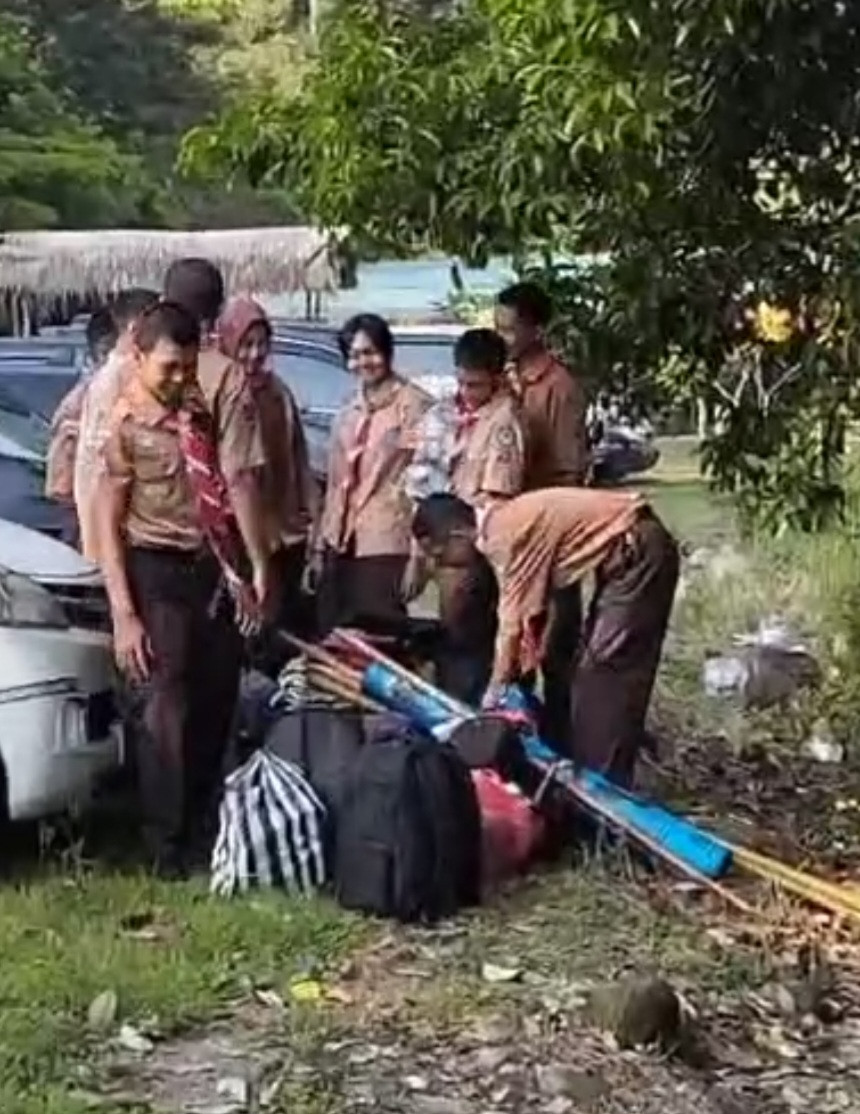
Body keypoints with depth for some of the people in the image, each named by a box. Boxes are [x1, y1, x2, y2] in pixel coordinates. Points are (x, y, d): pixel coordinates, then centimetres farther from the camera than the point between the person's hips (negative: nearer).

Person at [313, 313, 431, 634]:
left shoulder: (413, 406, -5)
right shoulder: (348, 414, 17)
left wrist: (418, 554, -14)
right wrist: (320, 547, 15)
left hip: (387, 546, -7)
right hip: (342, 545, 7)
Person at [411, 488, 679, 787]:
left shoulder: (504, 536, -19)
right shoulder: (502, 524, 9)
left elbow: (513, 622, -15)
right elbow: (528, 614, 13)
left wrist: (494, 693, -6)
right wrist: (516, 675, 13)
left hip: (638, 552, -10)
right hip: (630, 551, 10)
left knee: (606, 670, -7)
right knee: (594, 667, 15)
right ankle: (581, 771, 23)